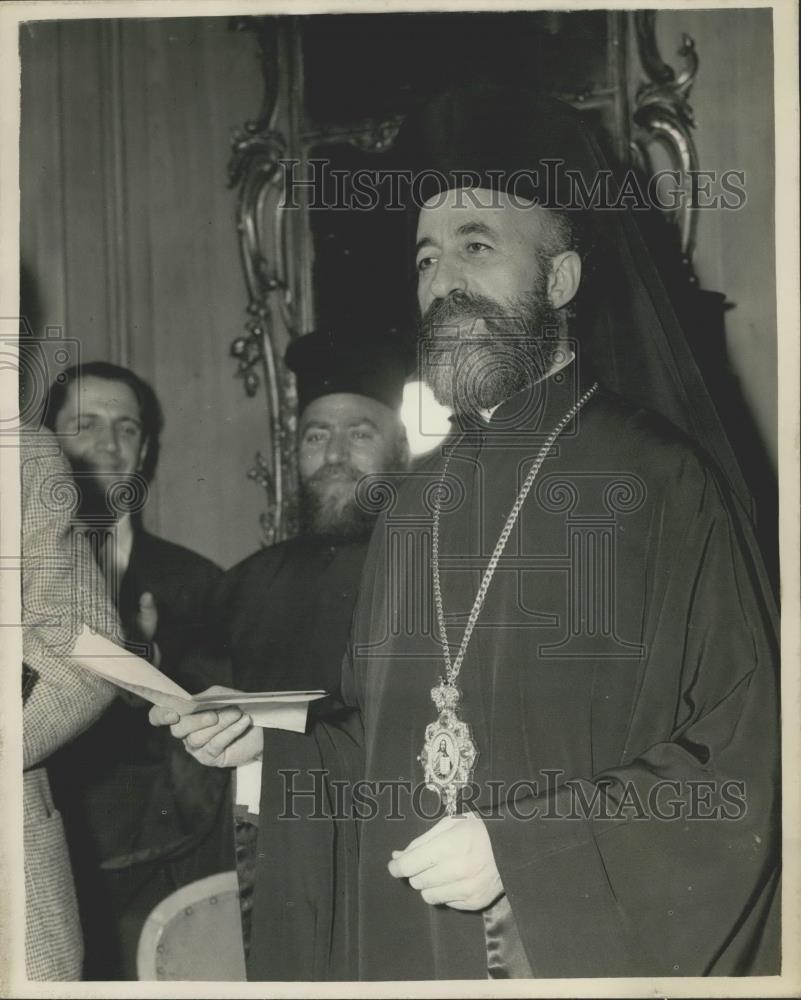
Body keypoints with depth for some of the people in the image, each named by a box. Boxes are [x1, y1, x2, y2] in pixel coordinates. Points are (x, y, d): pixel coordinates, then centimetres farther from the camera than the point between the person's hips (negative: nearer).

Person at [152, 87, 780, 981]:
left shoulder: (661, 485, -11)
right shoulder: (416, 507, 7)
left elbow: (742, 762, -14)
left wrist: (519, 850, -18)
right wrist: (274, 744, -4)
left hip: (587, 943, -5)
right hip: (405, 941, 5)